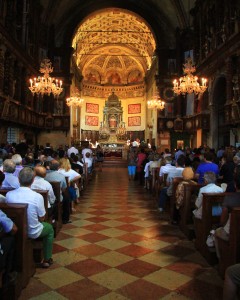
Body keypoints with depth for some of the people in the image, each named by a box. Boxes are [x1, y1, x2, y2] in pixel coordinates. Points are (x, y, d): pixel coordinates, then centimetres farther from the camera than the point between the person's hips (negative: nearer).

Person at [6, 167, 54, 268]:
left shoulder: (9, 195, -16)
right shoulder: (37, 197, -26)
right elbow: (41, 218, -13)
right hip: (32, 233, -4)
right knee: (49, 228, 28)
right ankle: (47, 259, 32)